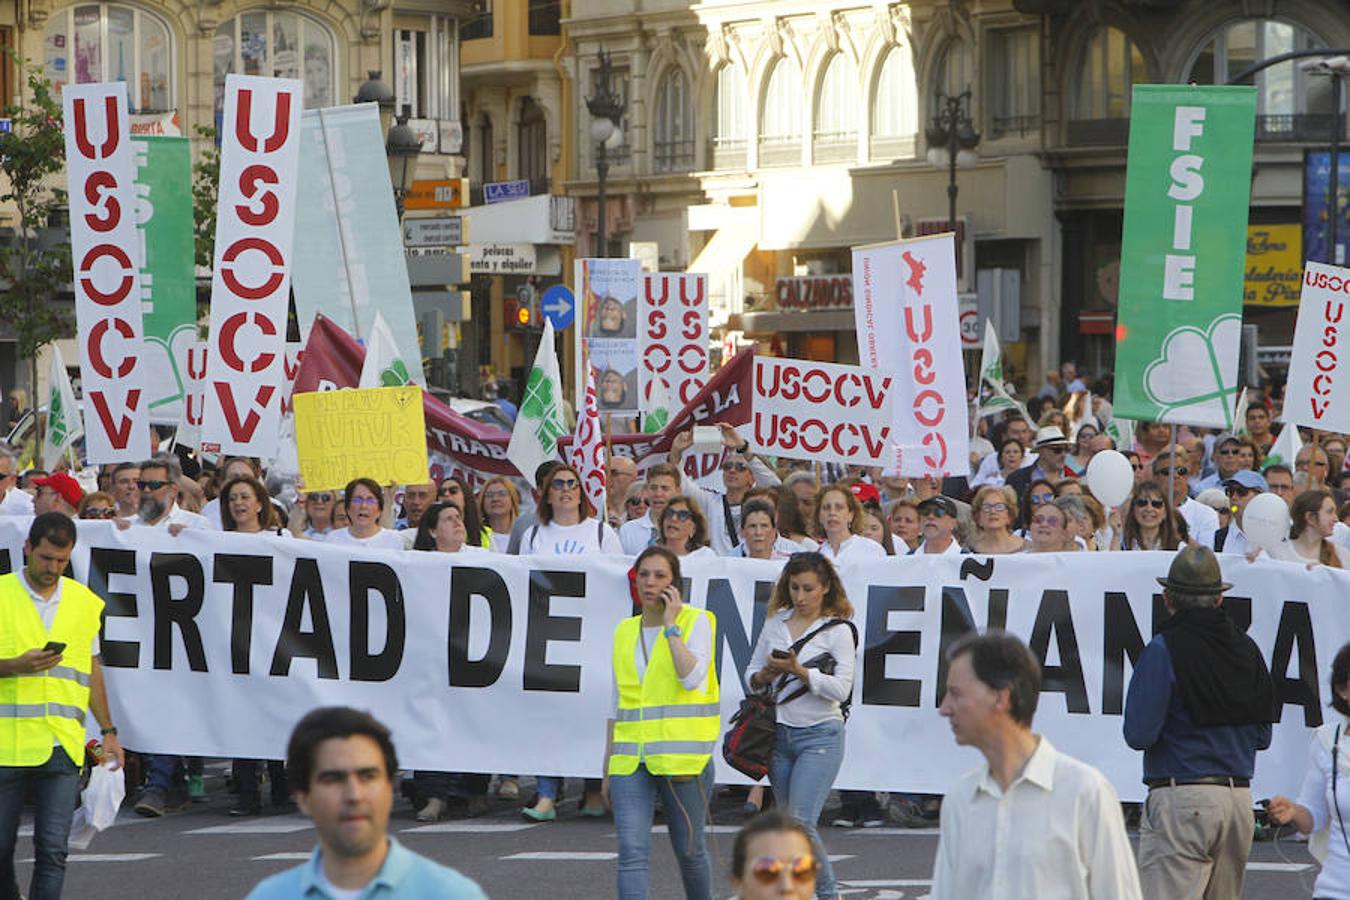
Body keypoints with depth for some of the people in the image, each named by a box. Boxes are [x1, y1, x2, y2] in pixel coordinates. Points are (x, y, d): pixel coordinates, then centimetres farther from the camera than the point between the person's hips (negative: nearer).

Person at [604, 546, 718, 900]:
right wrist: (608, 767, 18)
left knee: (689, 849, 9)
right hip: (630, 759, 3)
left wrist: (671, 625, -12)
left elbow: (692, 678, -18)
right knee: (632, 851, -10)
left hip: (682, 755, -3)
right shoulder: (625, 631, 13)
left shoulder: (696, 621, -1)